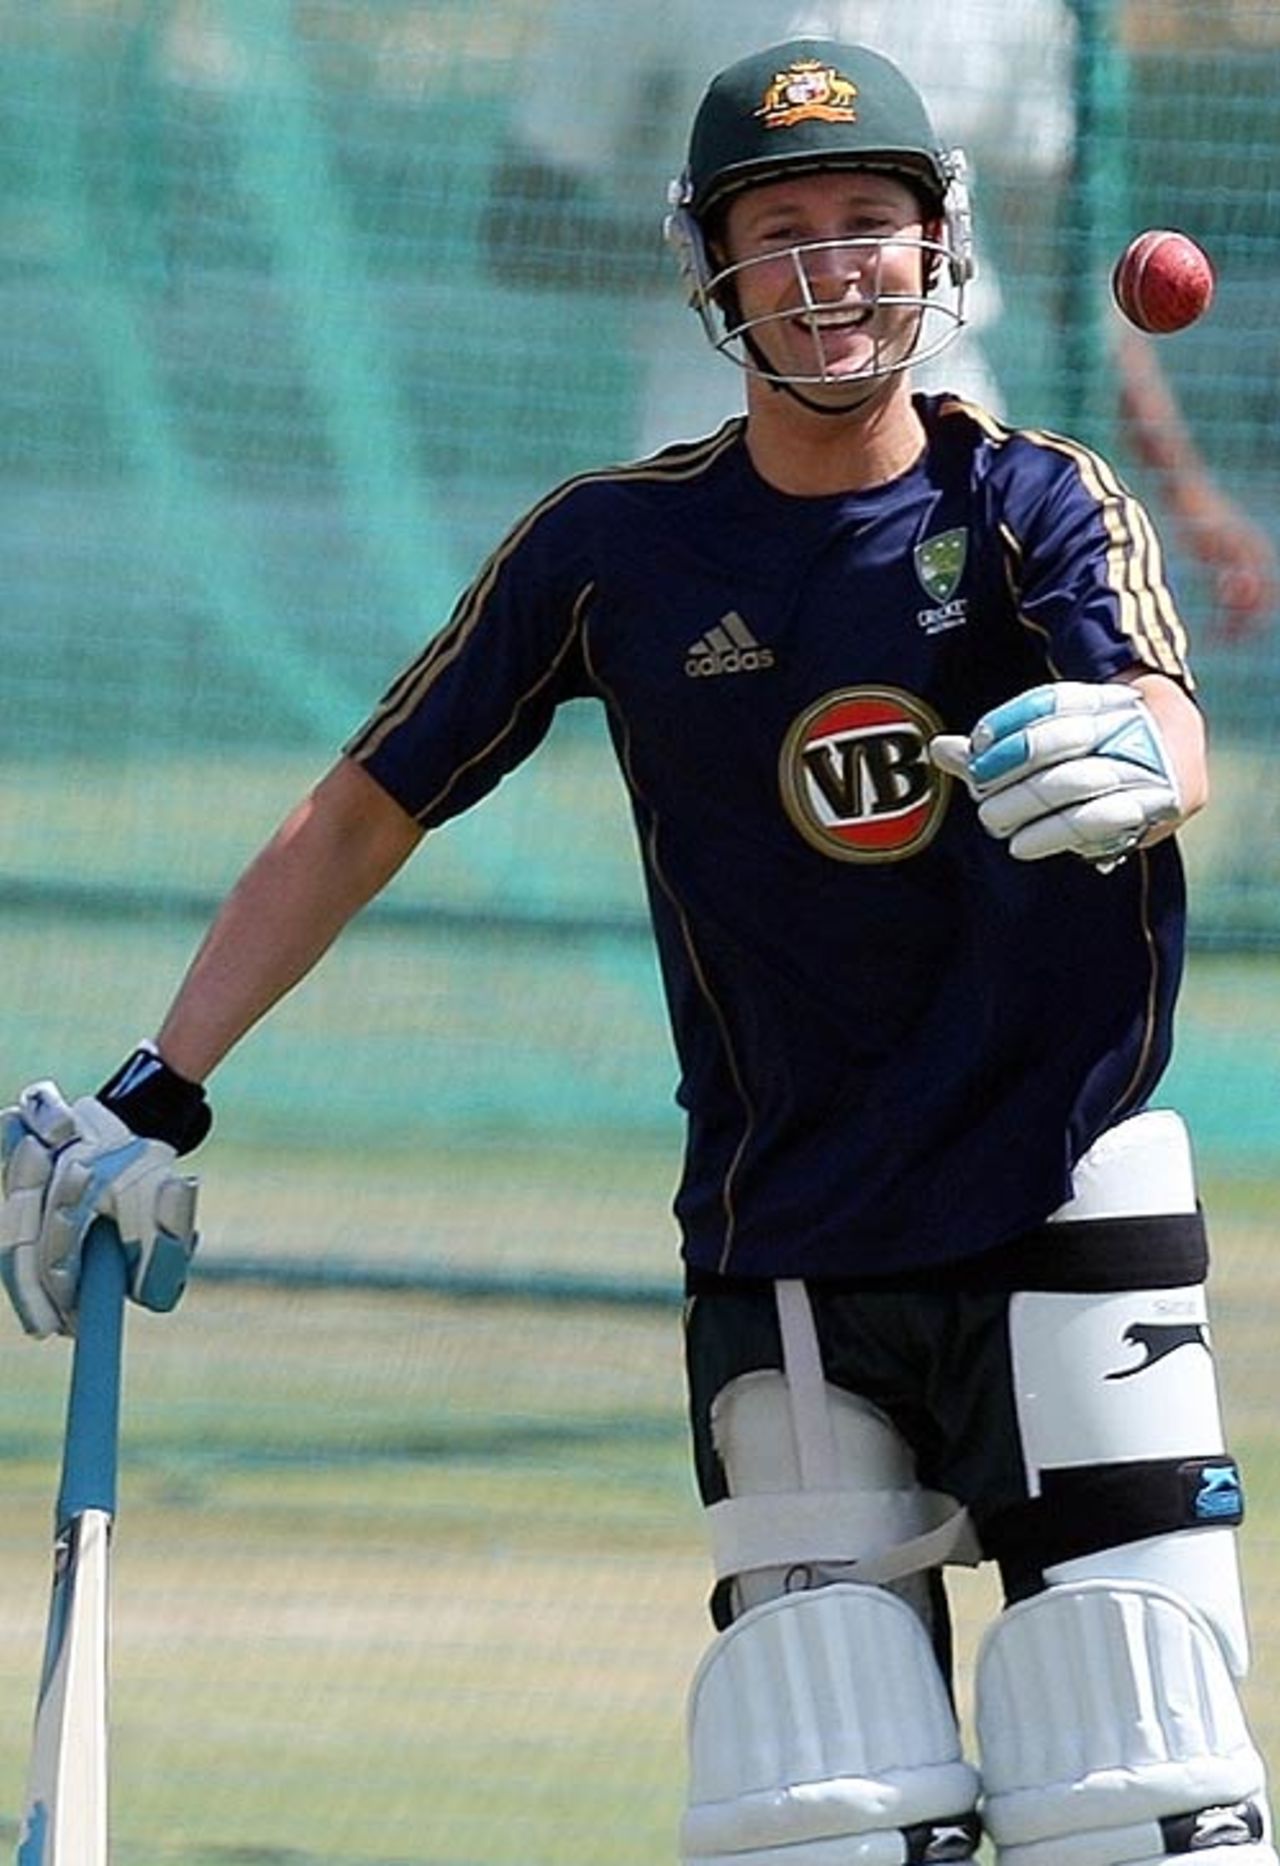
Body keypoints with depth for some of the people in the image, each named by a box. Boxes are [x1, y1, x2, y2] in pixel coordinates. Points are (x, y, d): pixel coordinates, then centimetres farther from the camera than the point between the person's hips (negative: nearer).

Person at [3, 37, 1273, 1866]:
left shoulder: (1041, 508, -2)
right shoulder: (616, 549, 2)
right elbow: (359, 819, 8)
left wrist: (1126, 761, -48)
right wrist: (151, 1103, 1)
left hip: (1064, 1215, -1)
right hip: (782, 1257, 1)